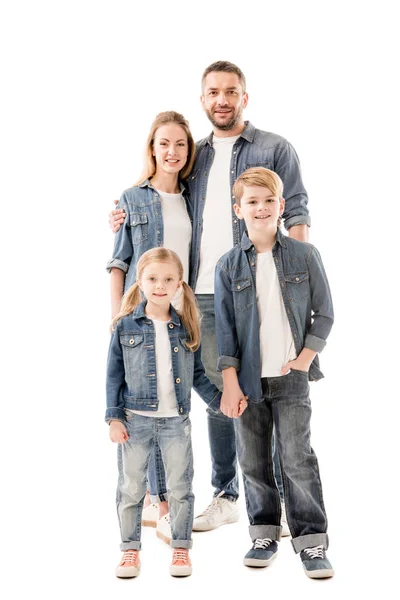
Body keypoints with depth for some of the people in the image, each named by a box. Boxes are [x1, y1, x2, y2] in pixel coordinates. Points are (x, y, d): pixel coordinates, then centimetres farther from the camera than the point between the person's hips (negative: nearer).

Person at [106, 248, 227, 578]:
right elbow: (114, 375, 0)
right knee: (131, 488, 8)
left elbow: (197, 374, 11)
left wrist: (219, 398, 0)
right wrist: (114, 417, -5)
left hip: (177, 420, 1)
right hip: (135, 419, -1)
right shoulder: (125, 326, -2)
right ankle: (130, 550, 21)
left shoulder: (186, 327, 3)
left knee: (180, 487, 8)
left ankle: (181, 548, 22)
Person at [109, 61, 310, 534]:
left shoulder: (274, 149, 3)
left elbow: (296, 216, -2)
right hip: (206, 294, 4)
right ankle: (224, 495, 21)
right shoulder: (195, 155, 17)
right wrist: (129, 220, 6)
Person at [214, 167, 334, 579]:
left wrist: (304, 360, -5)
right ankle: (264, 533, 24)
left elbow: (325, 314, 4)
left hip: (290, 375, -1)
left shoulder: (304, 256, 1)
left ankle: (311, 540, 7)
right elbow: (224, 327, 1)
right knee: (253, 460, 8)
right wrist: (230, 384, -5)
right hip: (248, 378, 2)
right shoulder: (229, 266, 2)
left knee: (297, 458, -3)